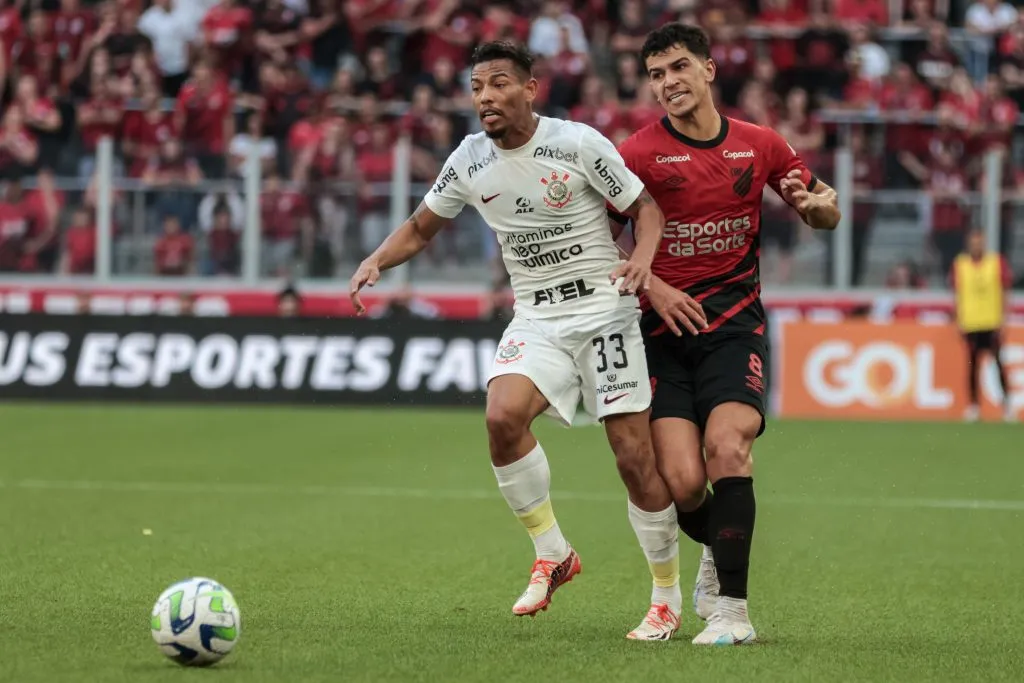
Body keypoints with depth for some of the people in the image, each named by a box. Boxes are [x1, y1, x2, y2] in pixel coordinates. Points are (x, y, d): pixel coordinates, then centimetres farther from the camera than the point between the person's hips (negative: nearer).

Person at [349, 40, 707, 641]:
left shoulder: (578, 143, -10)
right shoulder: (470, 160, 3)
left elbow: (646, 207, -1)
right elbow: (422, 227, 16)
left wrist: (643, 258, -22)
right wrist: (376, 262, -3)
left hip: (604, 313, -3)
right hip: (535, 321, 3)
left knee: (635, 459, -7)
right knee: (503, 416, -26)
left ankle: (668, 599, 12)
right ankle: (552, 555, -6)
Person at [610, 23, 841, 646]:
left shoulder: (760, 145, 7)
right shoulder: (639, 152, 0)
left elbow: (826, 216, 18)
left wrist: (817, 202, -7)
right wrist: (652, 286, -11)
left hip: (735, 324, 1)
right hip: (663, 331, 0)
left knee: (727, 447, -24)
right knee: (682, 483, -12)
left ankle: (731, 607, -17)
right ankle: (719, 548, 25)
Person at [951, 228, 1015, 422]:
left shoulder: (997, 262, 1)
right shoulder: (960, 265, 5)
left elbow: (1004, 291, 3)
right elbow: (958, 295, 10)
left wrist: (1001, 319, -3)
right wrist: (959, 321, 4)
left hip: (992, 321, -1)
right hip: (970, 323, 1)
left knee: (998, 361, -7)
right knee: (973, 364, 4)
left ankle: (1007, 401, 3)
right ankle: (973, 406, 9)